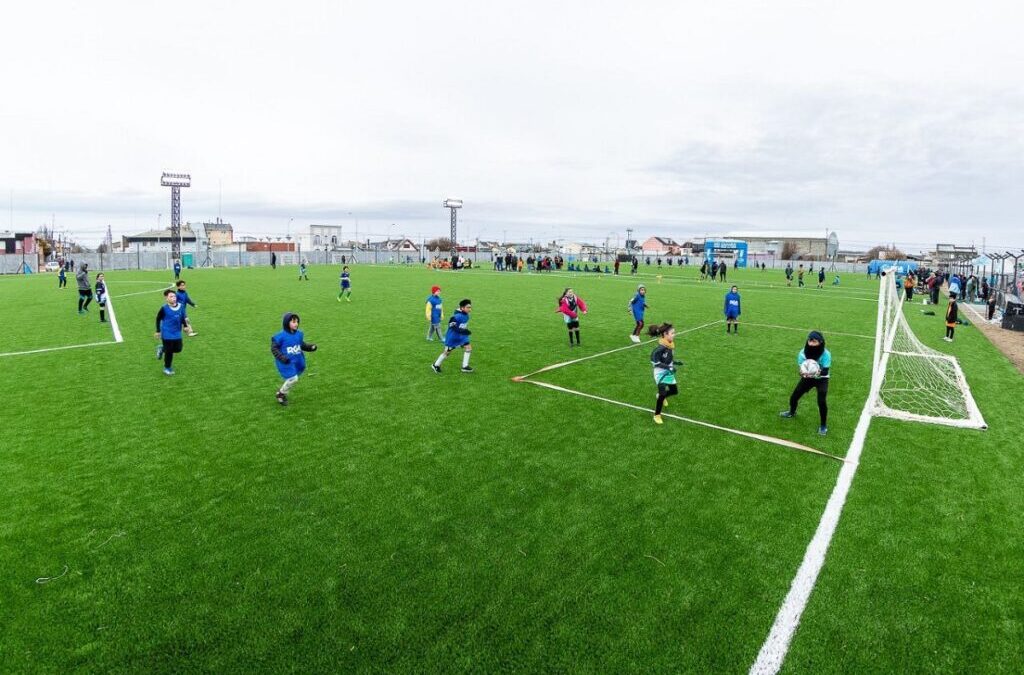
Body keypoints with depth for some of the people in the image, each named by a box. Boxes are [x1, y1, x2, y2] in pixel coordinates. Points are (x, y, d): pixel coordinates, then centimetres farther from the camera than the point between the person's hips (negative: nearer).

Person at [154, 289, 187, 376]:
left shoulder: (181, 306, -4)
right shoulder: (164, 308, -15)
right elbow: (158, 319, -3)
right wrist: (158, 331, -3)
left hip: (177, 333, 5)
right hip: (167, 334, -4)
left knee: (178, 349, 6)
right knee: (169, 351, 1)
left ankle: (162, 349, 35)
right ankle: (167, 368, 20)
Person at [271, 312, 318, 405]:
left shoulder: (299, 334, 1)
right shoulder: (280, 336, -17)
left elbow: (302, 344, 14)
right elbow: (274, 348, -11)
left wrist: (311, 346, -4)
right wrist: (282, 357, -24)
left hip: (297, 361, 7)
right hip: (286, 362, -7)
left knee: (293, 379, 16)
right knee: (293, 379, -12)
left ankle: (282, 391, 41)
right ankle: (281, 394, 12)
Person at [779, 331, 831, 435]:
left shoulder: (826, 354, -29)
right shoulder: (803, 353, -23)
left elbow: (825, 371, -28)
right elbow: (800, 367, -18)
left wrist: (819, 373, -50)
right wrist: (802, 372, -41)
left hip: (821, 379, -3)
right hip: (807, 378, 3)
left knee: (822, 402, -18)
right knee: (793, 397, 6)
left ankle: (823, 426, 6)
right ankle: (792, 412, 42)